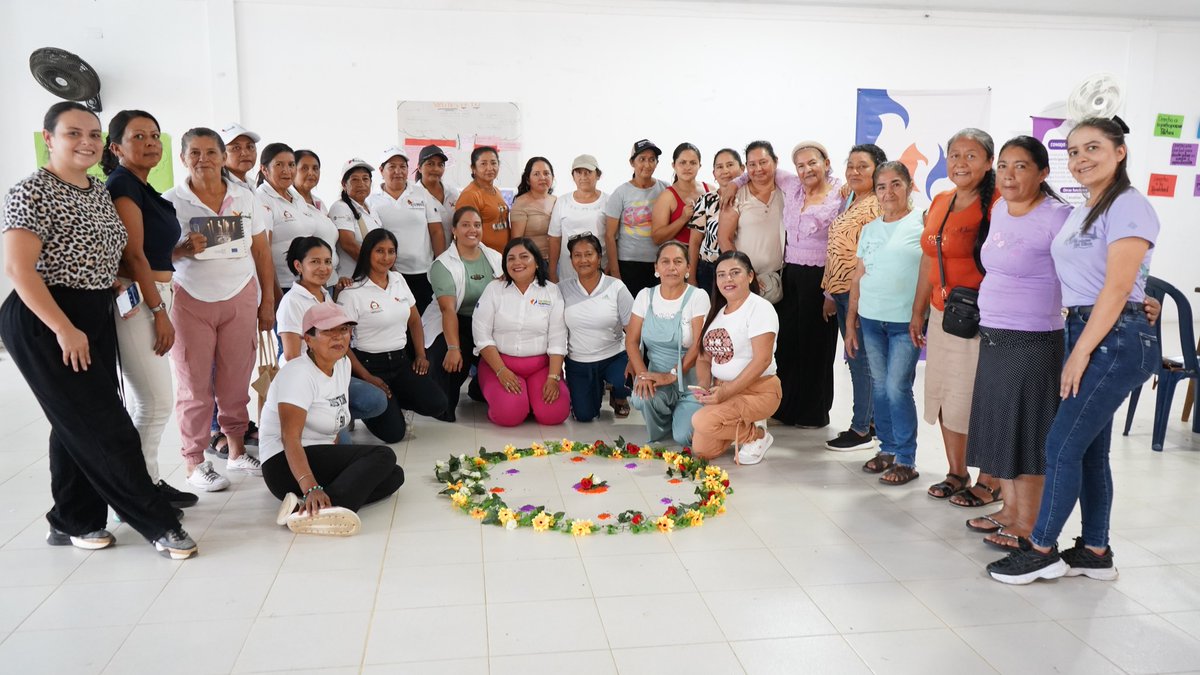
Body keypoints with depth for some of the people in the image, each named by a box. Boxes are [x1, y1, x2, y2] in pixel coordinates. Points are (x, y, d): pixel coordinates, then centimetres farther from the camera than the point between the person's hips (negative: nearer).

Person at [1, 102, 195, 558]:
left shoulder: (100, 192, 11)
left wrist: (112, 282, 8)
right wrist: (64, 329, -22)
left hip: (96, 316, 8)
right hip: (45, 321, -8)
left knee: (79, 423, 14)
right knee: (105, 427, -6)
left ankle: (72, 522, 26)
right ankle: (159, 523, 0)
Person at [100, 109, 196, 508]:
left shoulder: (143, 188, 18)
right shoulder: (122, 184, -10)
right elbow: (133, 254, -16)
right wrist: (160, 311, -17)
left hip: (153, 296, 10)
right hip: (134, 298, -10)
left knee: (142, 401, 13)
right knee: (157, 401, -8)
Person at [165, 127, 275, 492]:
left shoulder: (245, 198, 7)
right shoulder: (171, 201, 0)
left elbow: (263, 253, 9)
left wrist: (268, 302, 6)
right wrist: (183, 250, -20)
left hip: (240, 298, 2)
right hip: (190, 301, -2)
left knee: (236, 379, 4)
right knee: (194, 383, 2)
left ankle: (237, 450, 19)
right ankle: (194, 462, 11)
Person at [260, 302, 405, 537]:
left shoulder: (343, 364, 9)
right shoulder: (298, 373, -17)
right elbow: (290, 438, -28)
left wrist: (340, 460, 0)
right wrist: (310, 488, -41)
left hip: (324, 459, 9)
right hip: (285, 465, -9)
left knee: (393, 476, -8)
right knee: (382, 455, -22)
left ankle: (309, 508, -23)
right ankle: (314, 508, -39)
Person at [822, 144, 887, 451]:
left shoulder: (876, 207, -13)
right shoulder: (849, 204, 15)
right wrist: (830, 292, 17)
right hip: (841, 291, 9)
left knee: (860, 359, -2)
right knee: (855, 360, 13)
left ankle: (861, 430, 7)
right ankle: (869, 422, 23)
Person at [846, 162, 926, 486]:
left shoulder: (922, 224, -2)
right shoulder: (869, 230, 13)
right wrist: (850, 323, 11)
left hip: (905, 322, -5)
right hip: (870, 319, 5)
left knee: (897, 388, -6)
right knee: (879, 386, 10)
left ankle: (906, 460, 5)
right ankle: (888, 449, 23)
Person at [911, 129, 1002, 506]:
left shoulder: (996, 206, -12)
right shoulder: (940, 203, 11)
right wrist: (918, 312, 19)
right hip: (941, 316, 7)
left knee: (978, 401, 0)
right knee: (943, 394, 13)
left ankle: (990, 483, 17)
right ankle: (956, 474, 29)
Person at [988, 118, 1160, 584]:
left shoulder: (1128, 206, -11)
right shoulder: (1080, 213, 15)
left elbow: (1116, 288, -17)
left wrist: (1080, 353, -17)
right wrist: (1077, 348, 6)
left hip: (1116, 340, -8)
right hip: (1084, 334, 8)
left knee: (1063, 444, -6)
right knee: (1089, 448, 12)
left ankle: (1042, 550, 6)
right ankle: (1095, 552, 22)